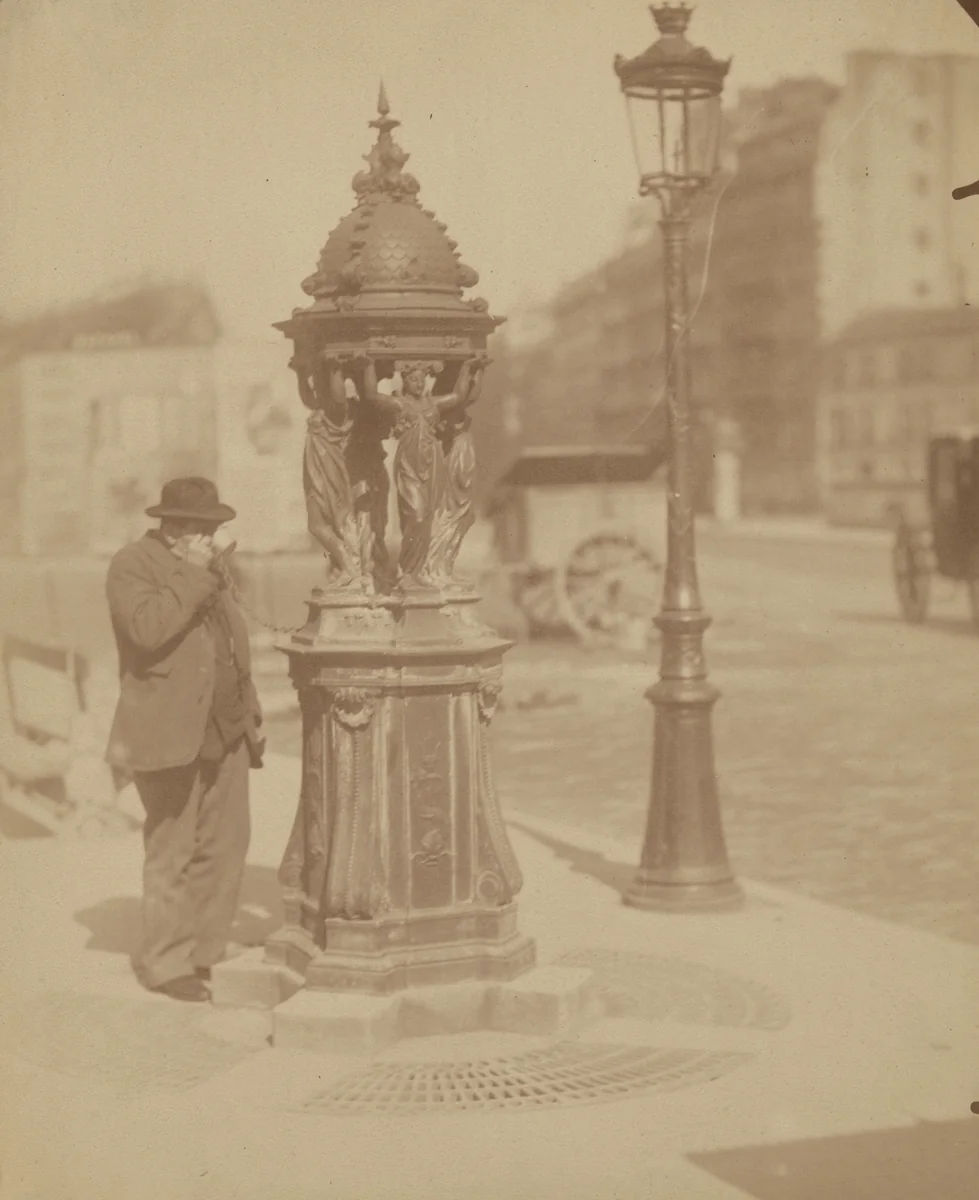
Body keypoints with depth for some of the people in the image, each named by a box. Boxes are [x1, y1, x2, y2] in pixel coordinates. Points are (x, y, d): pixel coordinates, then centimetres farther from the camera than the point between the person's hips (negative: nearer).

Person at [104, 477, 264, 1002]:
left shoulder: (208, 568, 16)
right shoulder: (132, 565, -8)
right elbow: (148, 627, -26)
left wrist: (251, 713, 20)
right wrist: (197, 572, -21)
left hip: (224, 731, 8)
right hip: (170, 733, -7)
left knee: (226, 845, 6)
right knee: (172, 852, -3)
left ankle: (204, 953, 16)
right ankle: (165, 963, 7)